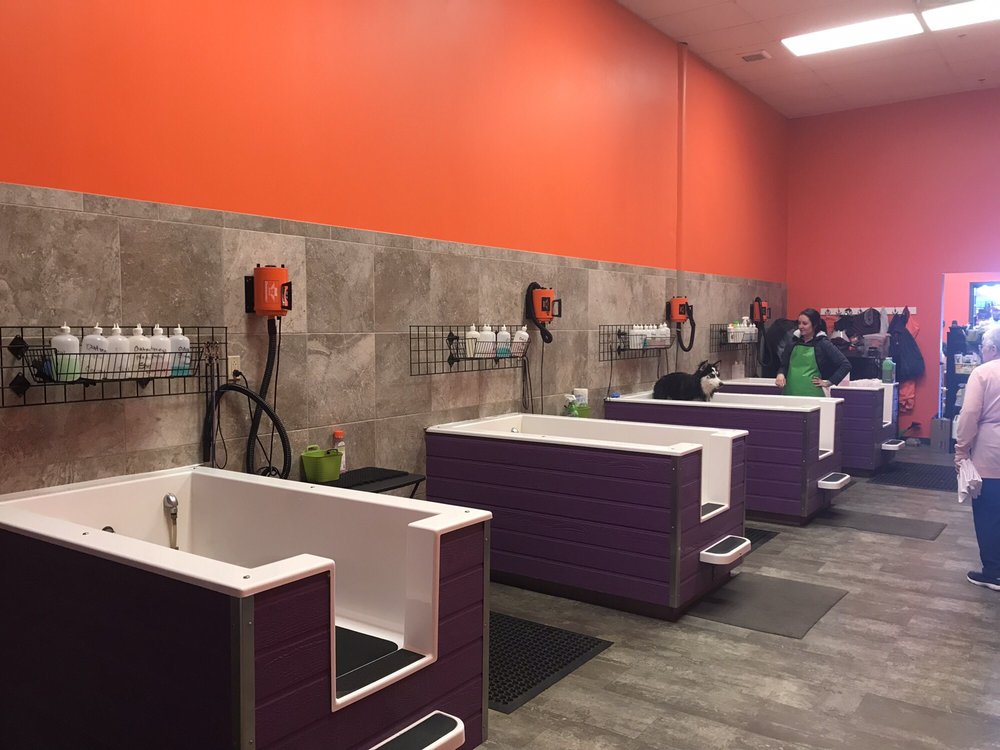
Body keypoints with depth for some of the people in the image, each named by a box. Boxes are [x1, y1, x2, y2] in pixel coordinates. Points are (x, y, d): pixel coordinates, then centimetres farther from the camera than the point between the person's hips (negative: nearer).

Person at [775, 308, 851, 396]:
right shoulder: (793, 343, 10)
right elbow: (784, 365, 19)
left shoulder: (823, 344, -2)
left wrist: (829, 382, -5)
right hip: (789, 393, 4)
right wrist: (781, 374, -3)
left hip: (812, 394, -4)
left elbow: (846, 365, -4)